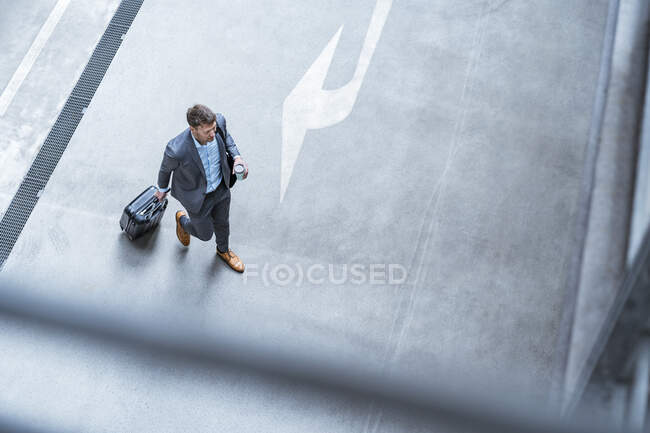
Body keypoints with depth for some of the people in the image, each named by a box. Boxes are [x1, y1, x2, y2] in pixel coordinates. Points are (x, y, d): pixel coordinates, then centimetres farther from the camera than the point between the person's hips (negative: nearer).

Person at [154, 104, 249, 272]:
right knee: (205, 233, 22)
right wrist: (162, 189, 5)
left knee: (222, 223, 30)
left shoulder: (218, 121, -31)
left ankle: (223, 250, 62)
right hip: (197, 197, -4)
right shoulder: (176, 150, -41)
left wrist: (236, 156, -19)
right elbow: (166, 168, -16)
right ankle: (183, 220, 56)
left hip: (221, 187, 4)